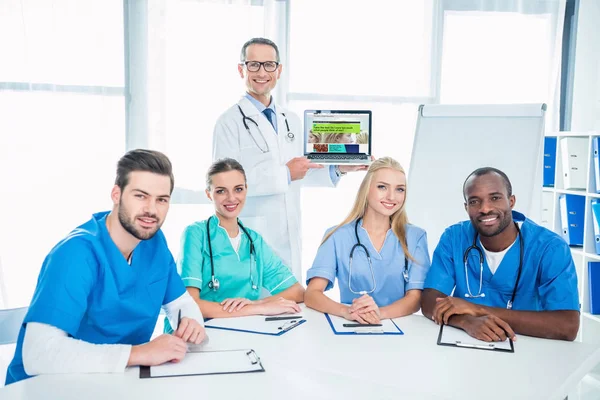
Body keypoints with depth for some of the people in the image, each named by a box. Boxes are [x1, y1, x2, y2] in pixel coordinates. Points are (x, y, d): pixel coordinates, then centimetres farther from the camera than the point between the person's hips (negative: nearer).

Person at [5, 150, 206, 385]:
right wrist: (141, 353, -35)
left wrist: (191, 321, -15)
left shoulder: (155, 241, -4)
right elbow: (39, 353, -33)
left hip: (118, 378, 6)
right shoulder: (77, 252, -24)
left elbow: (180, 301, 8)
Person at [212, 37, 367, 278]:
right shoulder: (230, 122, -9)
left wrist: (338, 169, 4)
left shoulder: (292, 121, 12)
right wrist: (284, 174, -19)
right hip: (251, 240, -6)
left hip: (290, 238, 6)